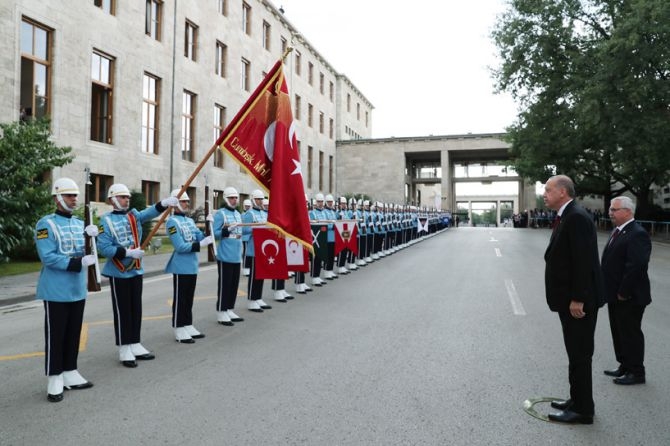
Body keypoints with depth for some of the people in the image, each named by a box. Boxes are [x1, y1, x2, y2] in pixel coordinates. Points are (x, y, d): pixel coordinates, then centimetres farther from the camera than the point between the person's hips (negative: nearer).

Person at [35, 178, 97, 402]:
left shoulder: (80, 223, 10)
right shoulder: (46, 224, -10)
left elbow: (89, 253, 5)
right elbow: (48, 257, -19)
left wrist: (92, 237, -15)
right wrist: (78, 263, -26)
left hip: (78, 289, 7)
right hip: (56, 291, -6)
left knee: (73, 334, 14)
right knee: (55, 336, 1)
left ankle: (70, 374, 25)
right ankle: (54, 380, 11)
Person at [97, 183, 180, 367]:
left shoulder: (134, 215, 5)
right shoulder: (106, 220, -9)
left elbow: (149, 213, -15)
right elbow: (103, 248, -16)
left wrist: (164, 203, -34)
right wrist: (128, 252, -23)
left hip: (136, 270, 5)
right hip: (118, 273, -5)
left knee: (136, 309, 12)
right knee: (122, 311, 2)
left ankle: (135, 345, 24)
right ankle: (124, 350, 11)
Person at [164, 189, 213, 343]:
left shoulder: (190, 220, 12)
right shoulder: (172, 222, -12)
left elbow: (200, 237, 10)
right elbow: (180, 246, -19)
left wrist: (208, 235, -9)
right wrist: (200, 245, -23)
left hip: (192, 266, 8)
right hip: (181, 267, -8)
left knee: (189, 299, 15)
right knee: (180, 300, 0)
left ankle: (188, 327, 24)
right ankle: (179, 331, 7)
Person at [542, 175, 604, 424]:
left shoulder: (577, 217, -18)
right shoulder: (567, 217, 12)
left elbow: (583, 261, -23)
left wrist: (577, 299, -23)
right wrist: (571, 298, 16)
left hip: (578, 300, -10)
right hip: (570, 299, 10)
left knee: (579, 354, 0)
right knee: (576, 353, 18)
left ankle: (582, 410, 12)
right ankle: (578, 401, 30)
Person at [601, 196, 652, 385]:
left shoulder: (637, 234, -19)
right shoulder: (618, 232, 12)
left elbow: (637, 266, -25)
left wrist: (623, 292, -20)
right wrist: (612, 292, 12)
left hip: (629, 297, -9)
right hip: (615, 295, 9)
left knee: (631, 334, 2)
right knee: (619, 332, 17)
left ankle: (636, 372, 14)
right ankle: (625, 366, 30)